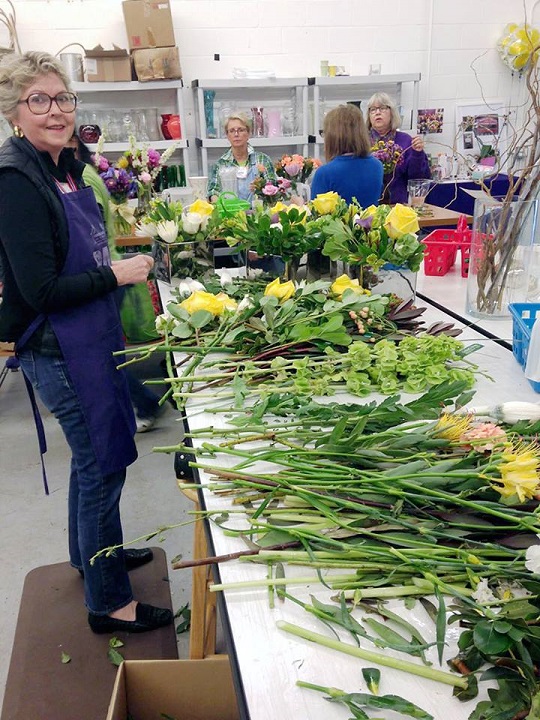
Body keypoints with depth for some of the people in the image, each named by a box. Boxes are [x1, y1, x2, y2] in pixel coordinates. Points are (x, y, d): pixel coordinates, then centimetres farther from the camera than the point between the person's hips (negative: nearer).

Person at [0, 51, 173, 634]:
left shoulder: (65, 167, 9)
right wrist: (116, 275, -16)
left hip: (89, 337, 9)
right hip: (56, 349, -9)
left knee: (92, 454, 22)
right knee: (103, 462, 0)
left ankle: (91, 554, 45)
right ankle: (108, 602, 19)